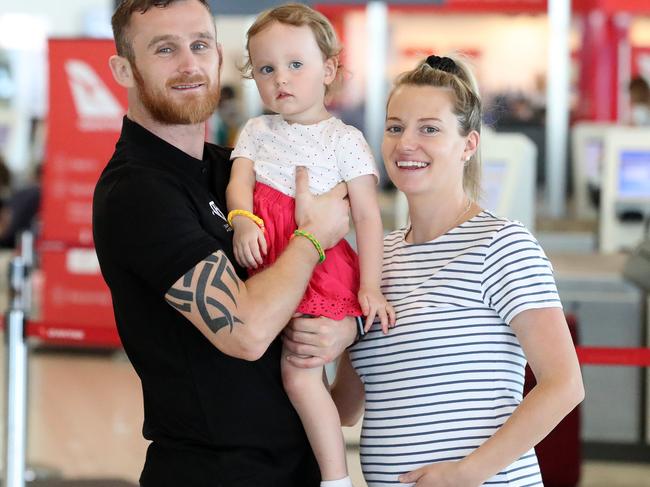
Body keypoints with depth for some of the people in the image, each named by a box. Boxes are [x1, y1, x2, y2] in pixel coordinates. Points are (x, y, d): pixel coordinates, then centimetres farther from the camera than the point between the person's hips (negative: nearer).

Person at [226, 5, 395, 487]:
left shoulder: (344, 140, 1)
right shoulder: (258, 131, 15)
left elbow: (367, 216, -3)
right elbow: (239, 180, 1)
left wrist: (369, 285, -12)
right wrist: (243, 220, -22)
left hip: (318, 261, -5)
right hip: (268, 260, 5)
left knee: (300, 374, -15)